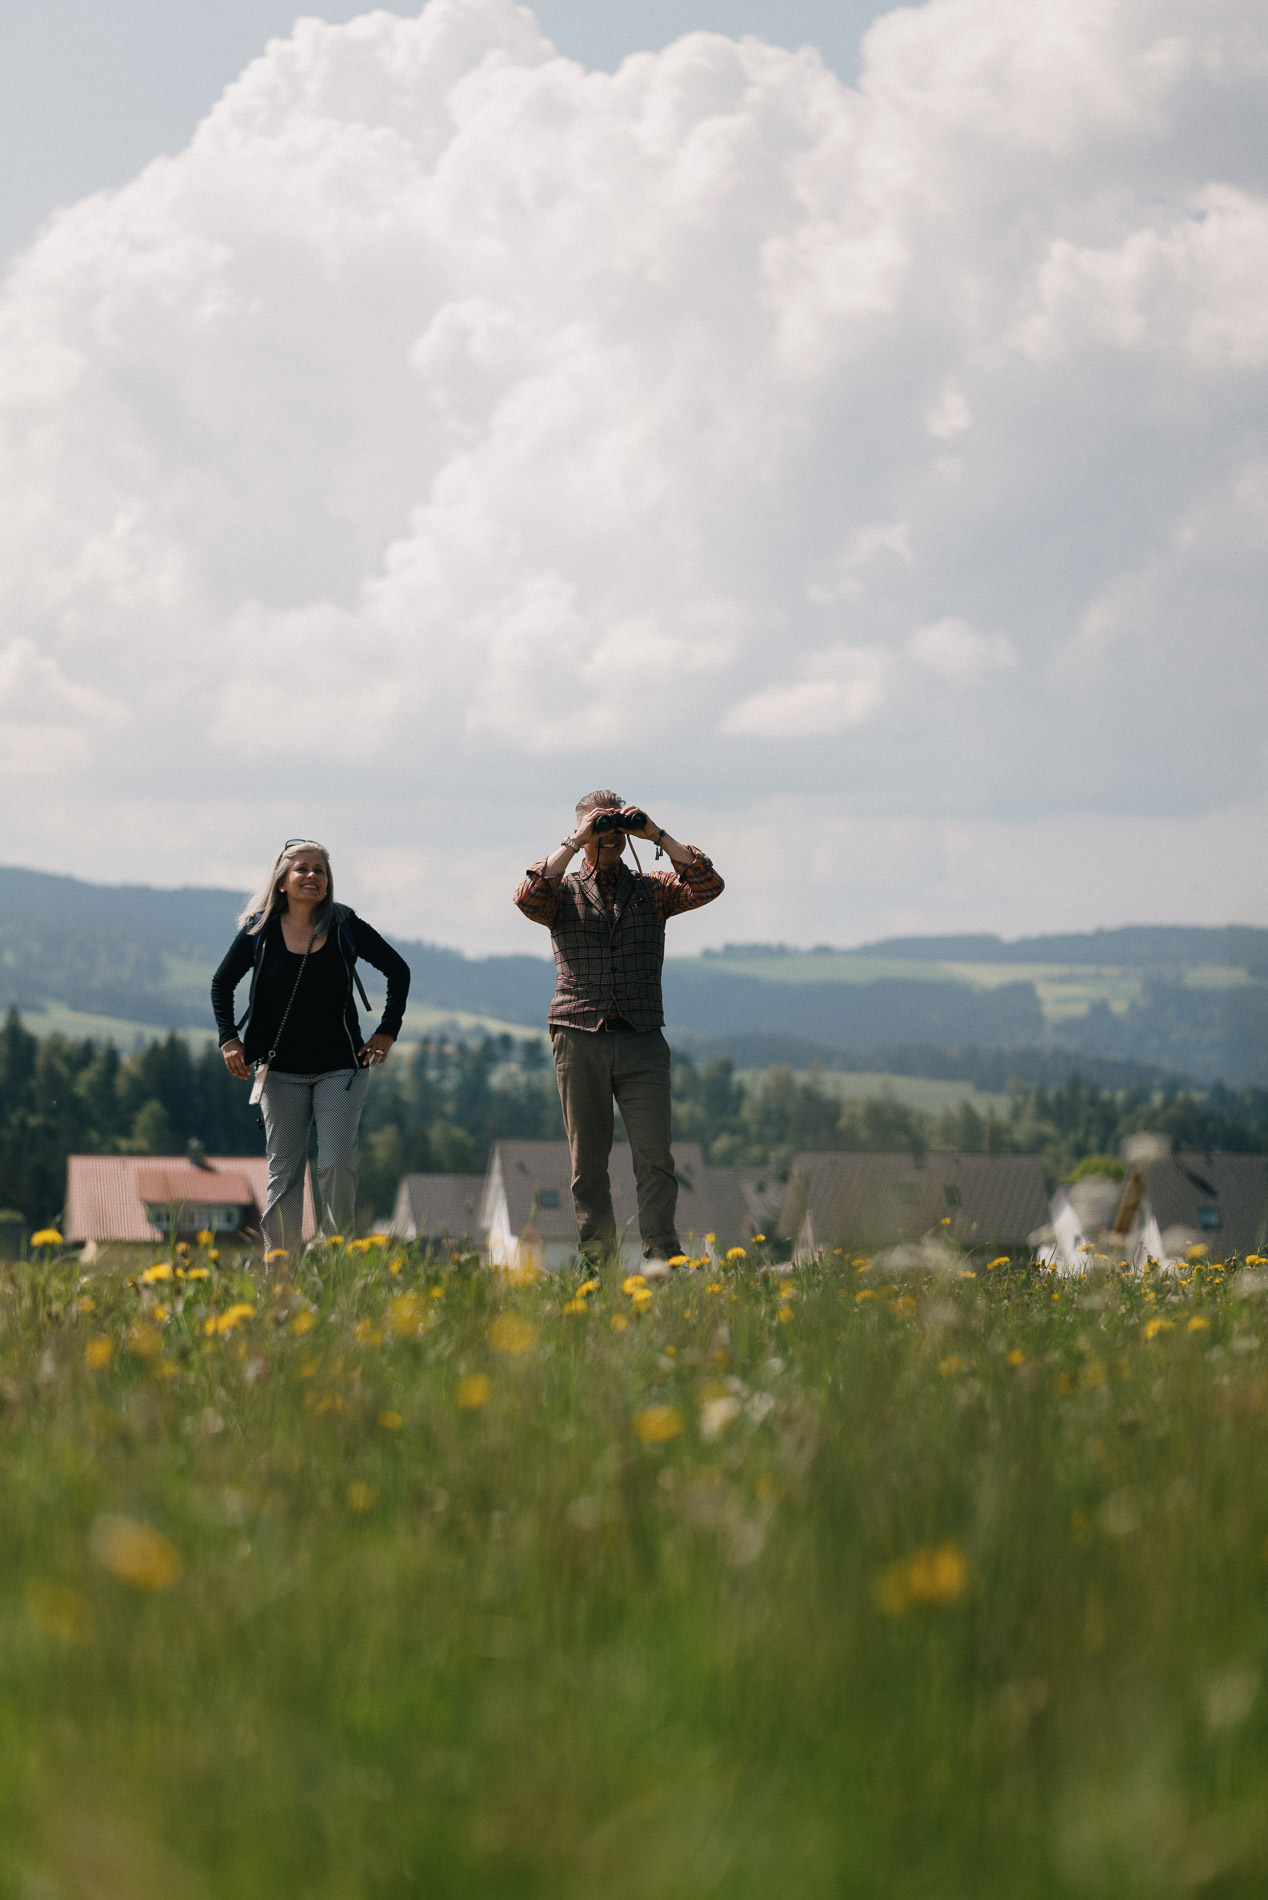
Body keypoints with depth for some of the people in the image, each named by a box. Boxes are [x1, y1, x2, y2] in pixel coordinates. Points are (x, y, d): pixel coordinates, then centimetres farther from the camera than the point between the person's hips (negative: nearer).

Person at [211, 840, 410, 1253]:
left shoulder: (345, 927, -1)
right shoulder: (259, 931, 0)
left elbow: (398, 971, 10)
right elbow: (222, 983, 13)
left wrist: (388, 1030, 3)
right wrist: (229, 1039, 1)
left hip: (340, 1067, -1)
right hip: (281, 1071, 1)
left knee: (337, 1164, -11)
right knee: (283, 1172, 1)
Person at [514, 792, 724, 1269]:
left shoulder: (652, 888, 13)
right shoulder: (564, 890, 10)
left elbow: (708, 886, -3)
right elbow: (529, 899, -12)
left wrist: (656, 835, -6)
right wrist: (573, 844, -11)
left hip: (641, 1038, 0)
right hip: (580, 1038, 0)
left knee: (654, 1156, -10)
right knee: (587, 1159, 2)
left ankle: (662, 1259, -12)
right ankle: (597, 1260, 7)